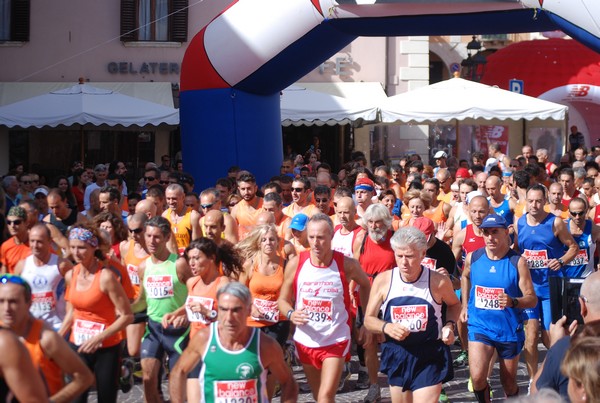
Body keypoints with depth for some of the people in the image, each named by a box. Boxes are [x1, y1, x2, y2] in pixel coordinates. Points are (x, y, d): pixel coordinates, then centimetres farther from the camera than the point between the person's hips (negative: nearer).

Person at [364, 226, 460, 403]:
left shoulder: (438, 281, -10)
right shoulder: (383, 281, -7)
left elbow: (454, 304, 13)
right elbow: (369, 319, 1)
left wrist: (449, 325, -6)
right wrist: (387, 327, -20)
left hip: (430, 357, -3)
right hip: (396, 355, 3)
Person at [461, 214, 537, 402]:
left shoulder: (517, 262, -13)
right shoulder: (473, 258, -3)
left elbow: (532, 299, -14)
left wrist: (513, 302, -33)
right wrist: (465, 305, 18)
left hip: (508, 329, -1)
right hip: (479, 325, 1)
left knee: (509, 383, 13)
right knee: (477, 377, -17)